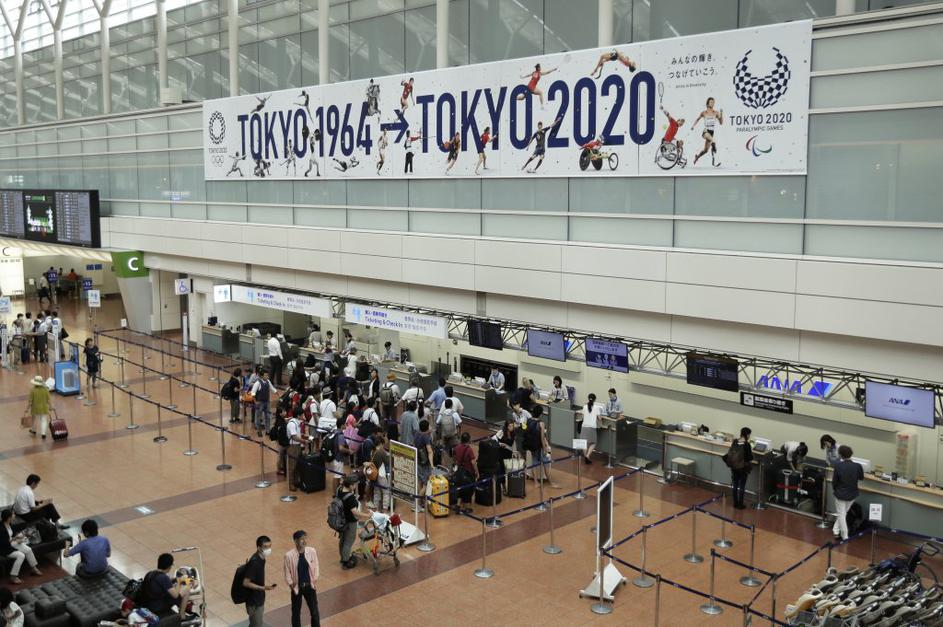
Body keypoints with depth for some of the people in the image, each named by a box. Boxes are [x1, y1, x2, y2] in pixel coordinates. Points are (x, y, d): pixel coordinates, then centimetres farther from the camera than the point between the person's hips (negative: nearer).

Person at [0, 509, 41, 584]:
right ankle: (13, 577, -15)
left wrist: (19, 539, -6)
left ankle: (34, 568, 16)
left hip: (12, 543, 9)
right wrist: (15, 538, -23)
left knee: (28, 550, -2)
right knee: (21, 555, -23)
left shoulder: (10, 524, -3)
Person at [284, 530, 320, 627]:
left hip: (310, 586, 2)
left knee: (314, 612, 11)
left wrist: (315, 581, -1)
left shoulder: (312, 551, -12)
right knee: (296, 613, 15)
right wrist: (292, 586, -8)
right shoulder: (289, 555, -19)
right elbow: (287, 573, -9)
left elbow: (316, 567, 0)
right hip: (297, 587, -2)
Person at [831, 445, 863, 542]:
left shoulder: (838, 466, -22)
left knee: (841, 515, 14)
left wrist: (834, 489, 9)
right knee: (843, 513, 25)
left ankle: (845, 536, 20)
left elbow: (834, 480, -10)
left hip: (840, 494, -3)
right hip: (852, 494, 3)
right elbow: (861, 478, 3)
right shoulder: (857, 466, -17)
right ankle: (836, 531, 27)